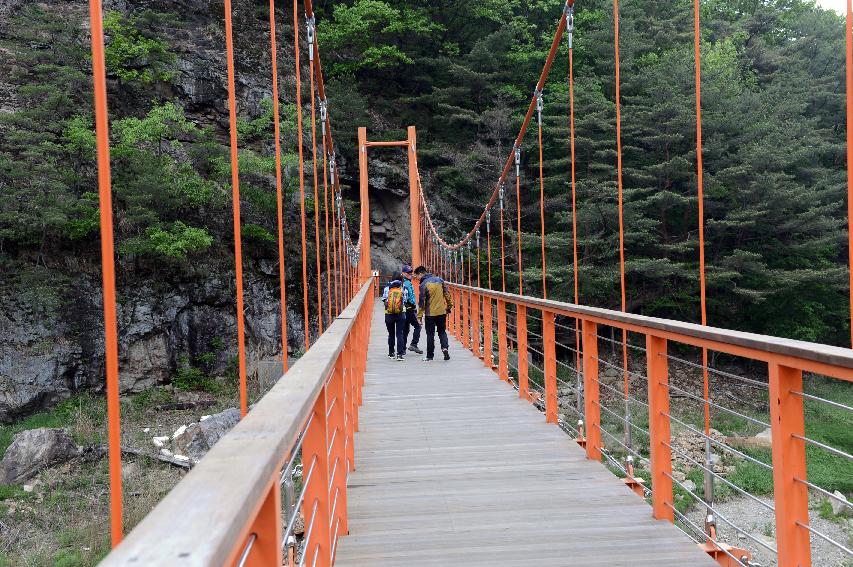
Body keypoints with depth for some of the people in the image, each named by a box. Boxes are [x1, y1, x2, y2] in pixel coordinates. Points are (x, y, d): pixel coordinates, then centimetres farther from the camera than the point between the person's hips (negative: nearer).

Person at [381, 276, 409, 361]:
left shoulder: (386, 288, -1)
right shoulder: (404, 289, -3)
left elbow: (384, 300, 6)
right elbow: (406, 301, 2)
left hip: (389, 314, 1)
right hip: (401, 314, -1)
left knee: (391, 334, 15)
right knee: (400, 334, 1)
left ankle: (391, 353, 22)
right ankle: (400, 354, -8)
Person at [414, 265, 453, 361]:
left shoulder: (423, 284, -11)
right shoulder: (439, 280, 5)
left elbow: (421, 302, -11)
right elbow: (447, 294, 7)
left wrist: (419, 316, -7)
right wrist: (449, 306, 16)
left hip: (430, 313, -4)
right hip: (442, 312, 4)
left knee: (430, 334, 6)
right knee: (442, 331, 16)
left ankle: (429, 356, 10)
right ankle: (445, 348, -7)